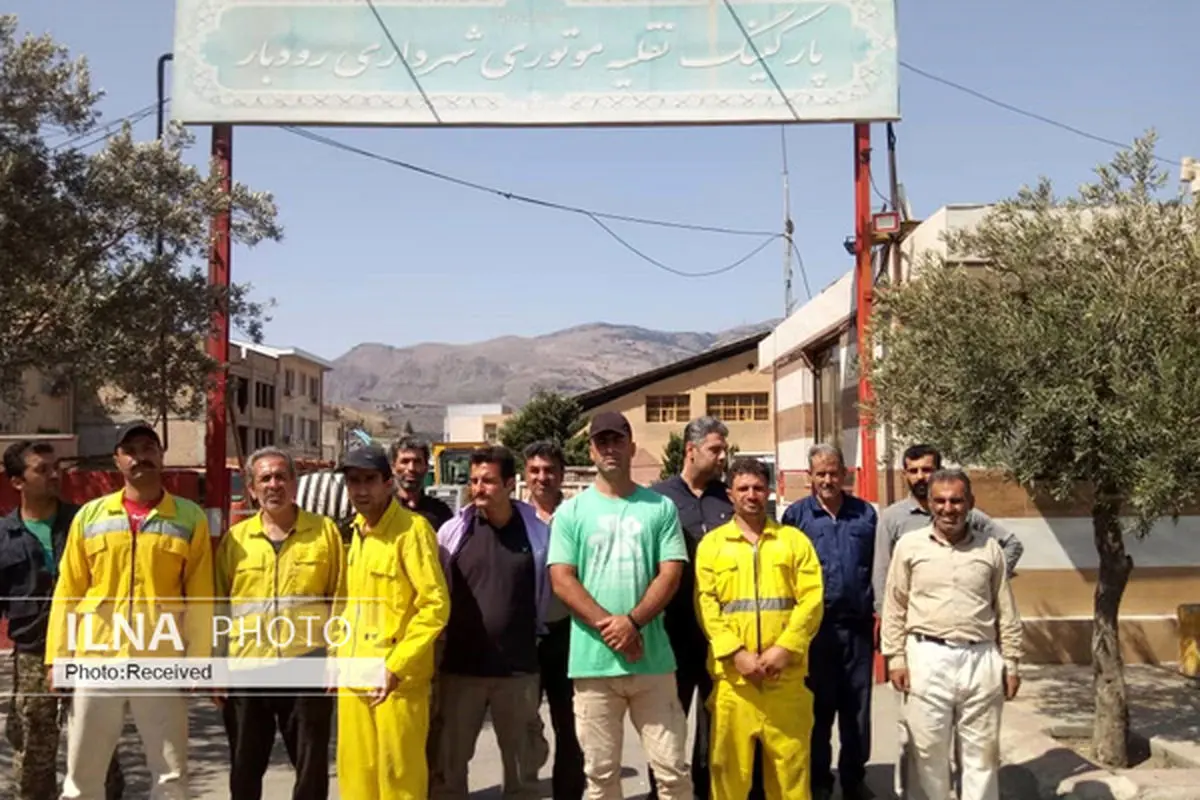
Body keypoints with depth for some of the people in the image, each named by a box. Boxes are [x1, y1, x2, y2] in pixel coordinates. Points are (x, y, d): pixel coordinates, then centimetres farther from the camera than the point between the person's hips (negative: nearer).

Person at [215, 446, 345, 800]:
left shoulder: (325, 531, 2)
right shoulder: (235, 538, 6)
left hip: (307, 670, -2)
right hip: (246, 671, 2)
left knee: (312, 767, 7)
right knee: (245, 769, 14)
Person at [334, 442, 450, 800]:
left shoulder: (412, 529, -12)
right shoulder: (353, 531, 11)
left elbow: (436, 604, -16)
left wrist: (397, 665, -19)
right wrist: (337, 656, 11)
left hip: (397, 676, -7)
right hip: (353, 675, 7)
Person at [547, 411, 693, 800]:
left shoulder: (660, 508, 7)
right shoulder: (571, 511, 6)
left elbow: (671, 574, 0)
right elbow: (561, 579, -2)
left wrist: (633, 621, -14)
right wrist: (608, 625, -14)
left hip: (651, 659, 0)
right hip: (593, 661, 0)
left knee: (672, 766, 3)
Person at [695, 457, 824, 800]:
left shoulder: (794, 540, 9)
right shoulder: (712, 544, 8)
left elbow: (811, 600, 1)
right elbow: (706, 606, 0)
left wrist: (785, 648, -11)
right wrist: (736, 653, -12)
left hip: (786, 676, 0)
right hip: (732, 676, 0)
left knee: (790, 765, 6)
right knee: (730, 766, 5)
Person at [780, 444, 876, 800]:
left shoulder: (866, 514, 6)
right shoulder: (796, 514, 0)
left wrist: (880, 614, 2)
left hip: (857, 625, 2)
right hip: (814, 626, -2)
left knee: (857, 707, 9)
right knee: (818, 707, 8)